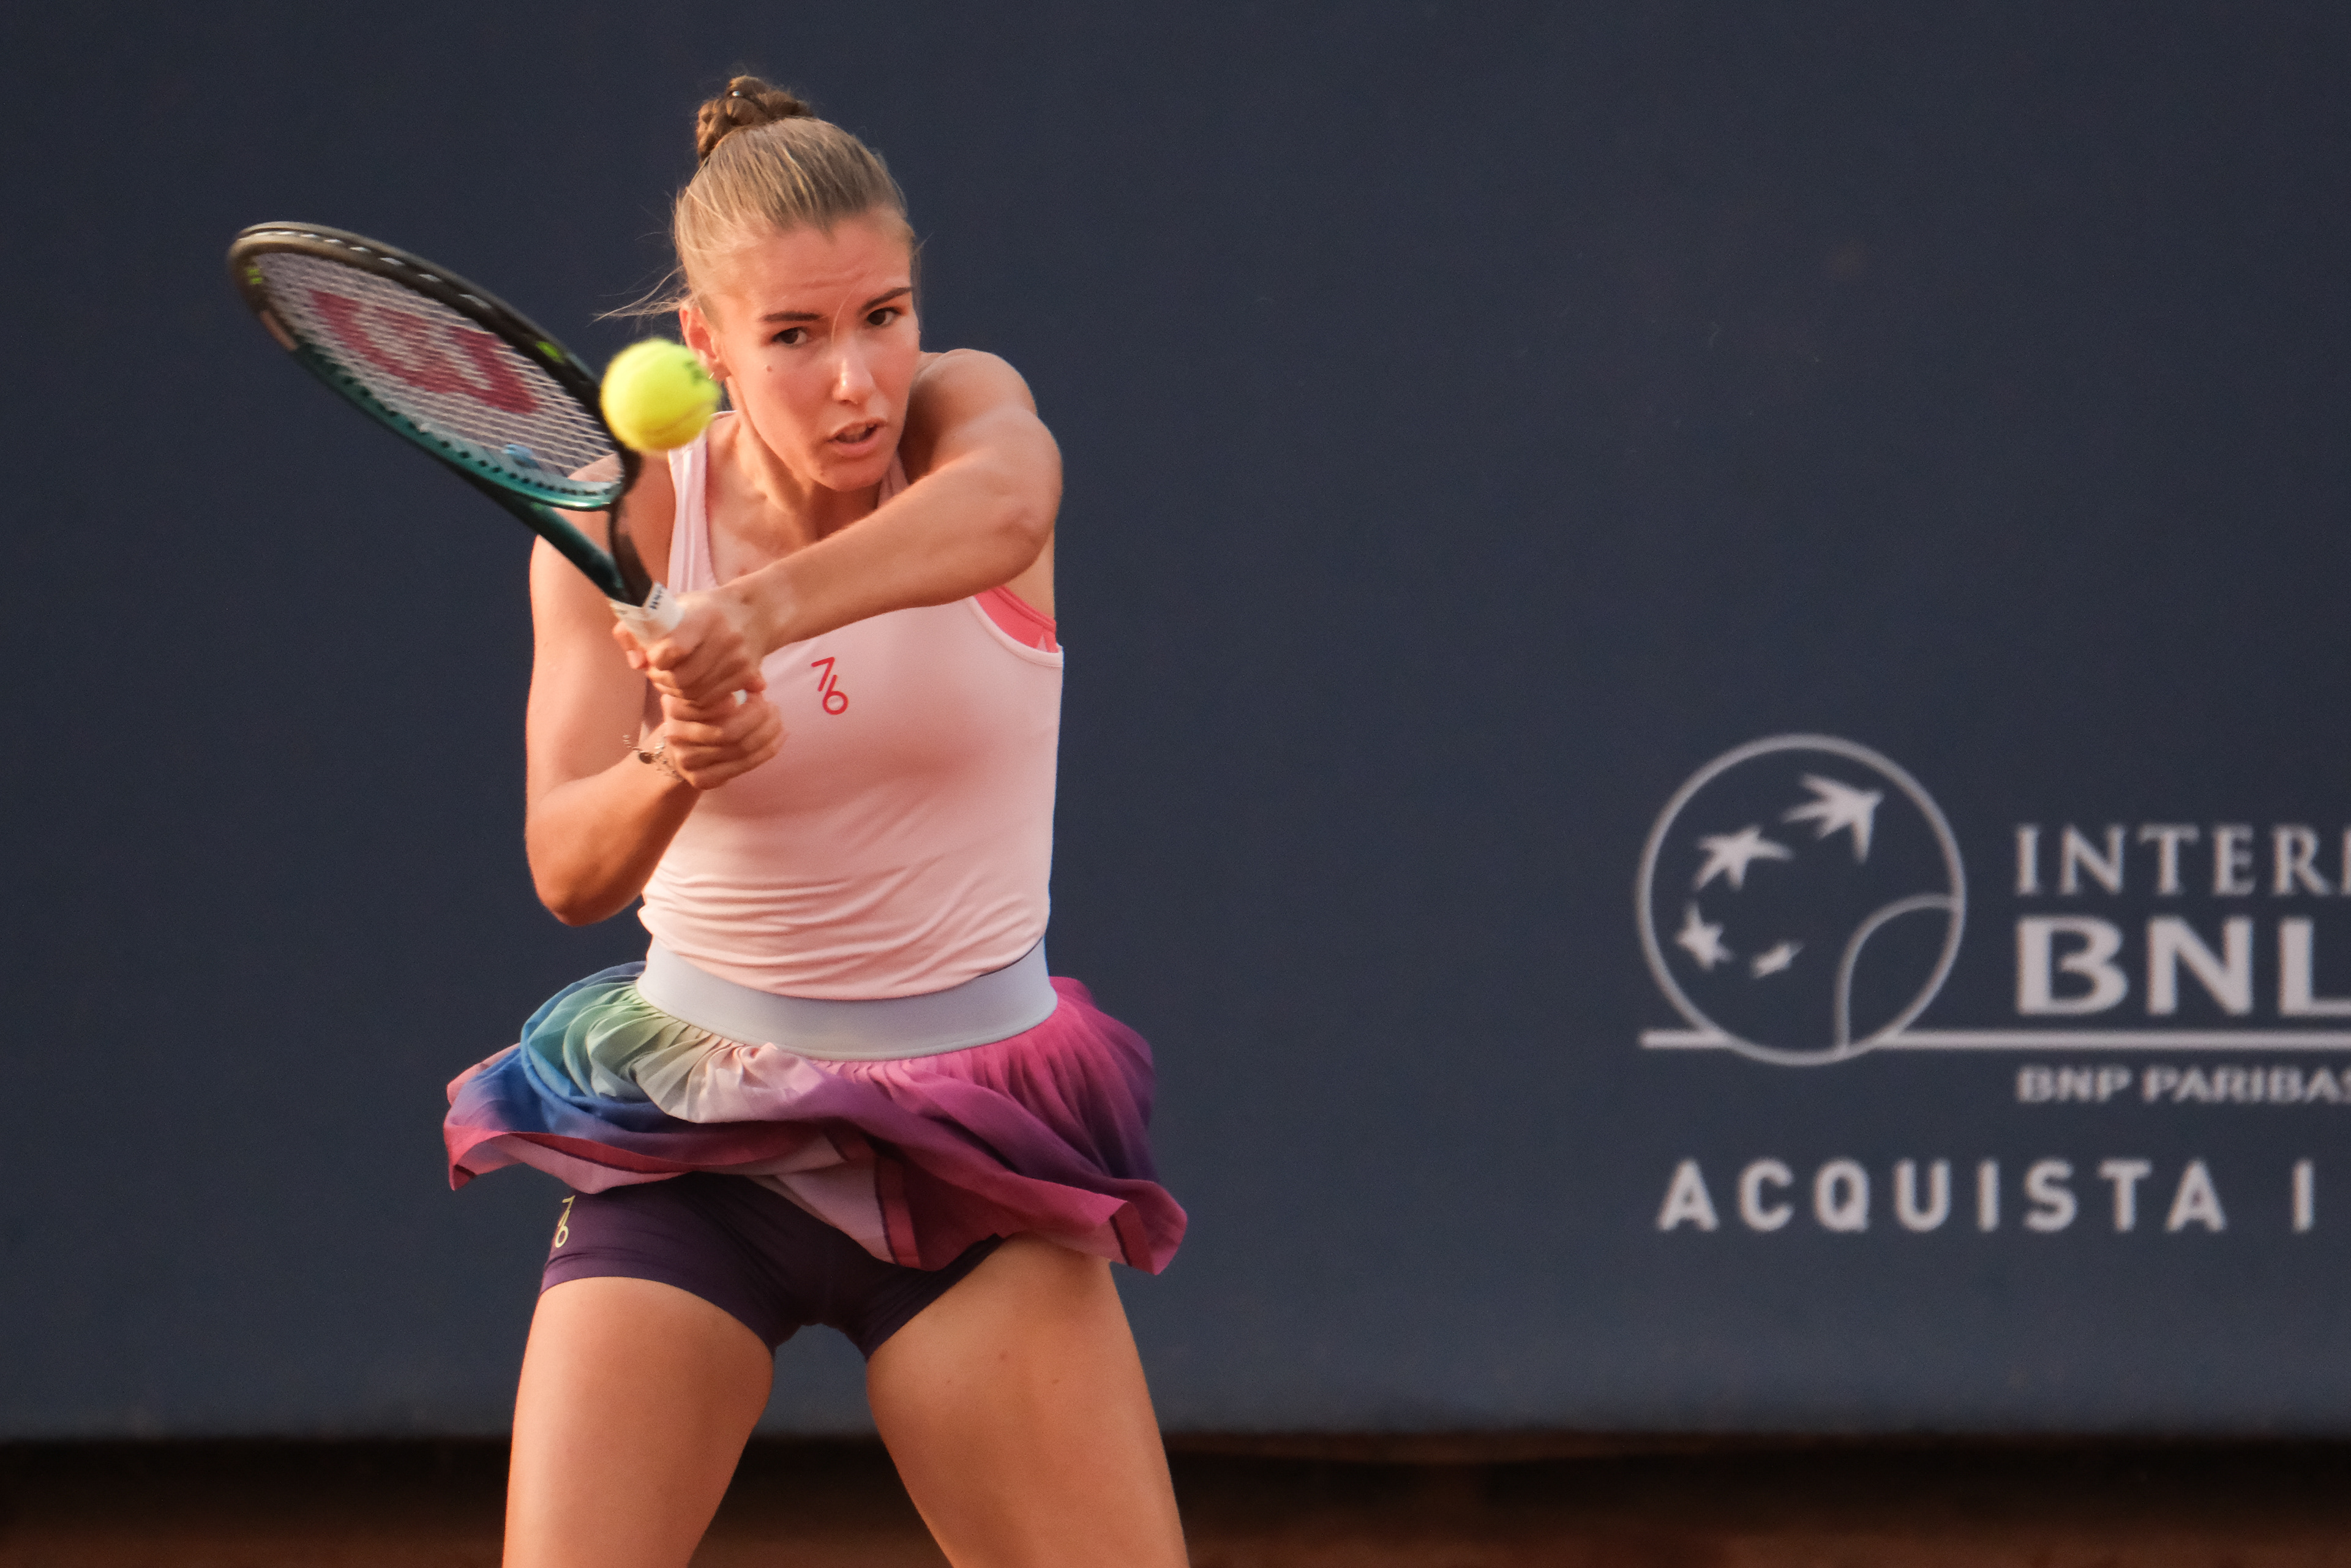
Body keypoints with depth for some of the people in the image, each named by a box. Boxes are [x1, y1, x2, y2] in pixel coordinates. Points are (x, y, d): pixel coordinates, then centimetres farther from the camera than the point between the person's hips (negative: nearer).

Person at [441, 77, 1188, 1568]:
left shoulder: (962, 408, -6)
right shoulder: (624, 526, -7)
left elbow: (1006, 499, -32)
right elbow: (568, 870, -16)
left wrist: (767, 608, -50)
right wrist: (672, 770, -39)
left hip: (975, 1147, 0)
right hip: (694, 1122, 0)